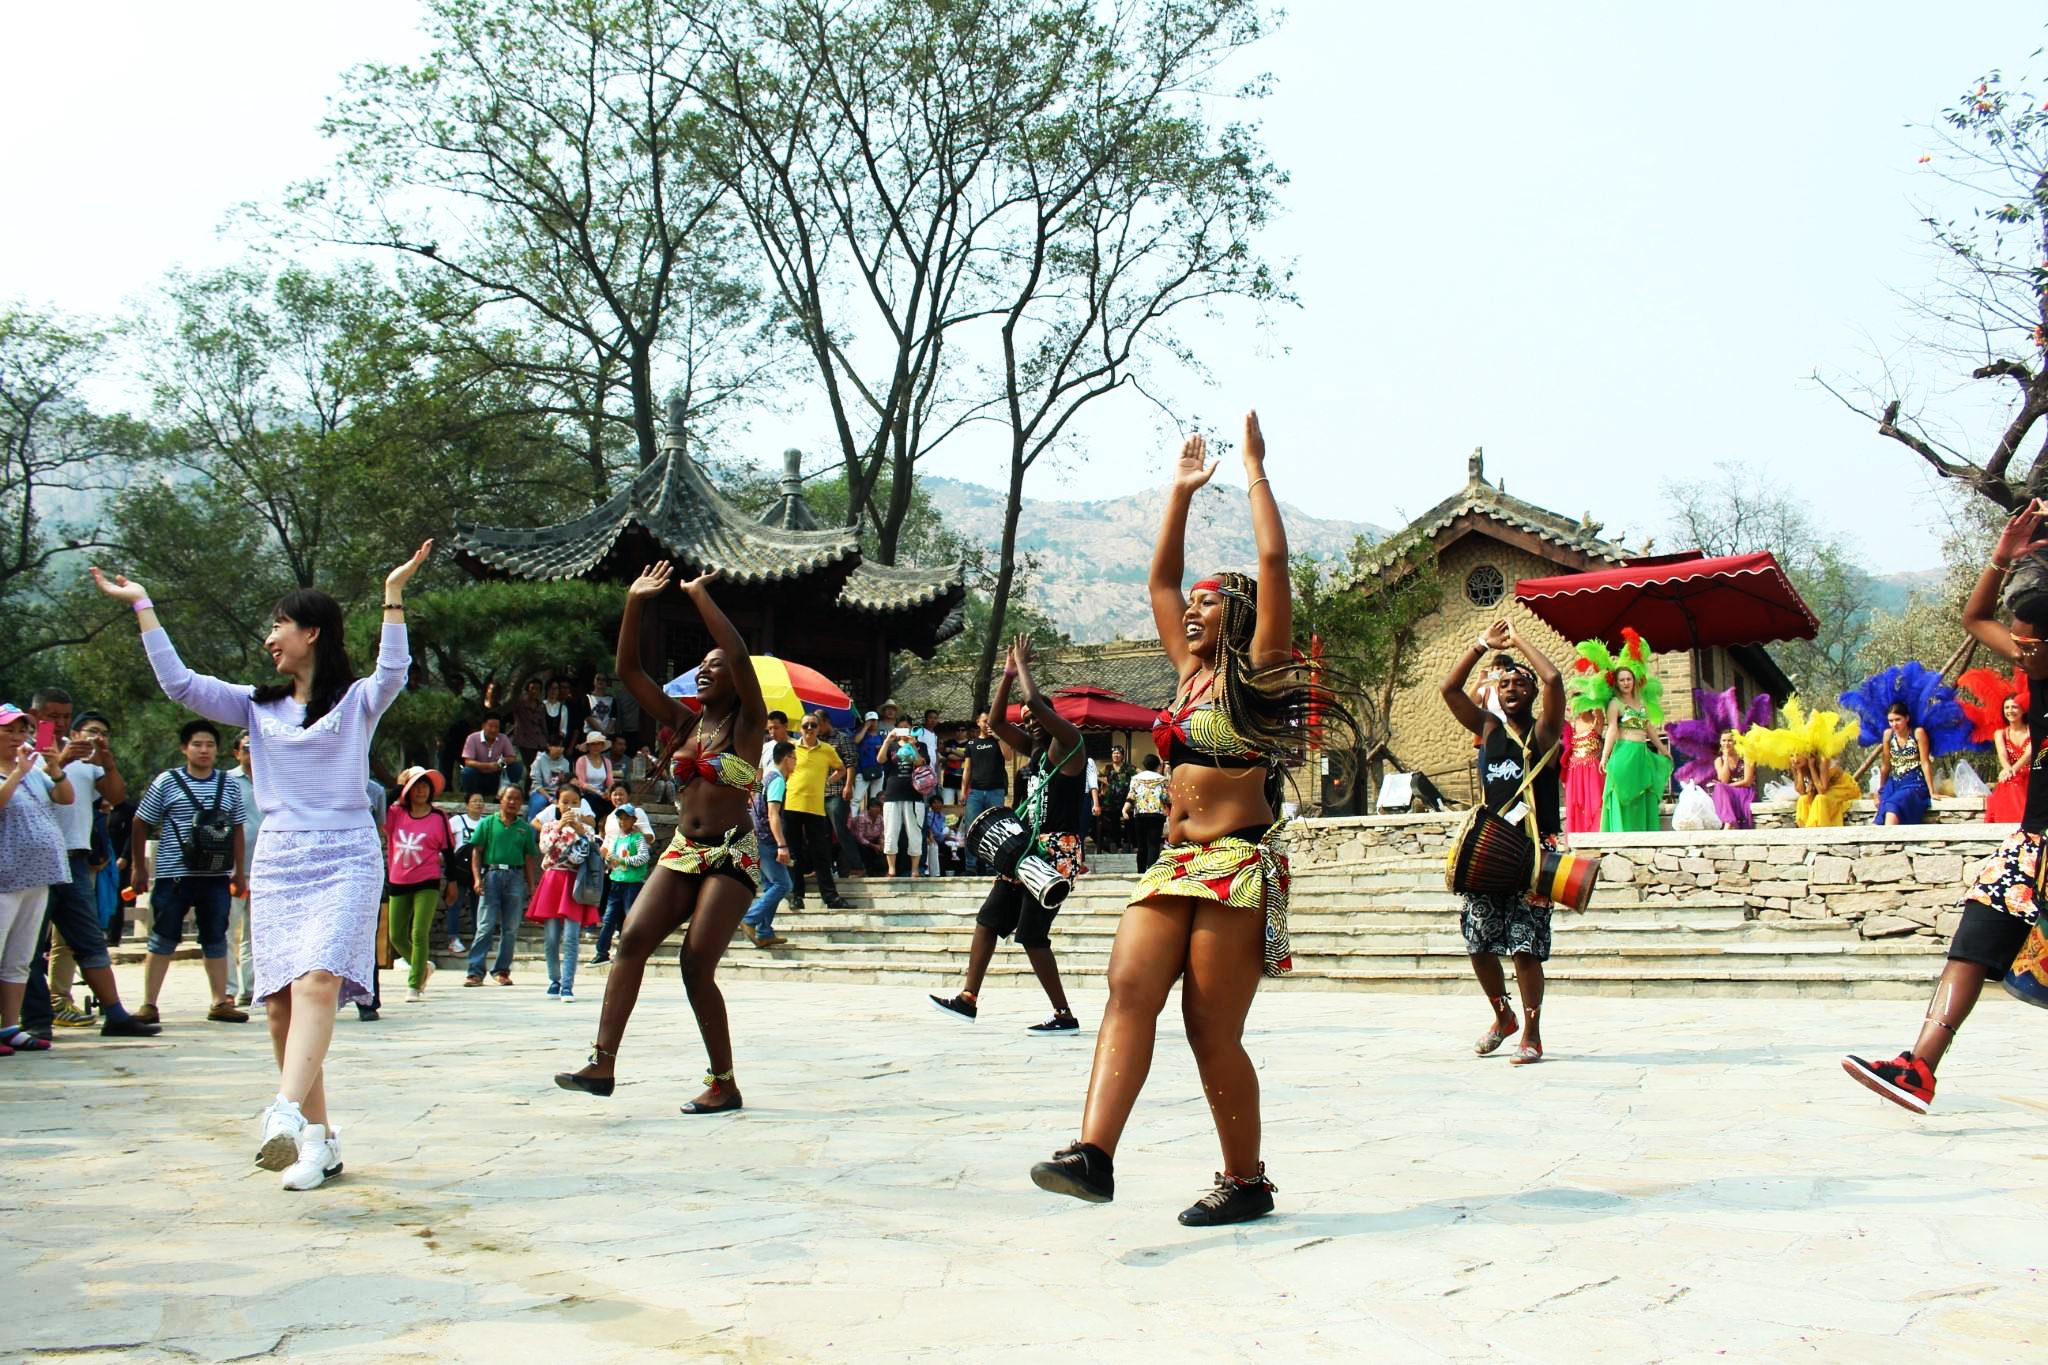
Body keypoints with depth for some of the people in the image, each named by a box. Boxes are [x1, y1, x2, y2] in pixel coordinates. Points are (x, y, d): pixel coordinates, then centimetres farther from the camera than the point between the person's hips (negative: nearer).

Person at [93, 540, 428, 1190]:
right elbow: (179, 683, 10)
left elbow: (392, 674, -16)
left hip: (344, 860, -5)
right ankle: (319, 1139, 1)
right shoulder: (259, 706, 18)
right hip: (277, 861, 5)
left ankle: (286, 1115, -38)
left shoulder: (356, 701, 5)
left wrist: (394, 594, -23)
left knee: (317, 981, -24)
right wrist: (143, 607, 9)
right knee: (281, 1001, -4)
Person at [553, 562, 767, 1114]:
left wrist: (700, 596, -13)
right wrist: (634, 604, 1)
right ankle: (603, 1062, -13)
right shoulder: (685, 722, 13)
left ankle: (725, 1084, 0)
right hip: (682, 852, 6)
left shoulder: (746, 723, -3)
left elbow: (741, 657, -20)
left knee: (697, 966, -12)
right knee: (631, 940, -12)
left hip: (731, 856, -6)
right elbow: (628, 671, 10)